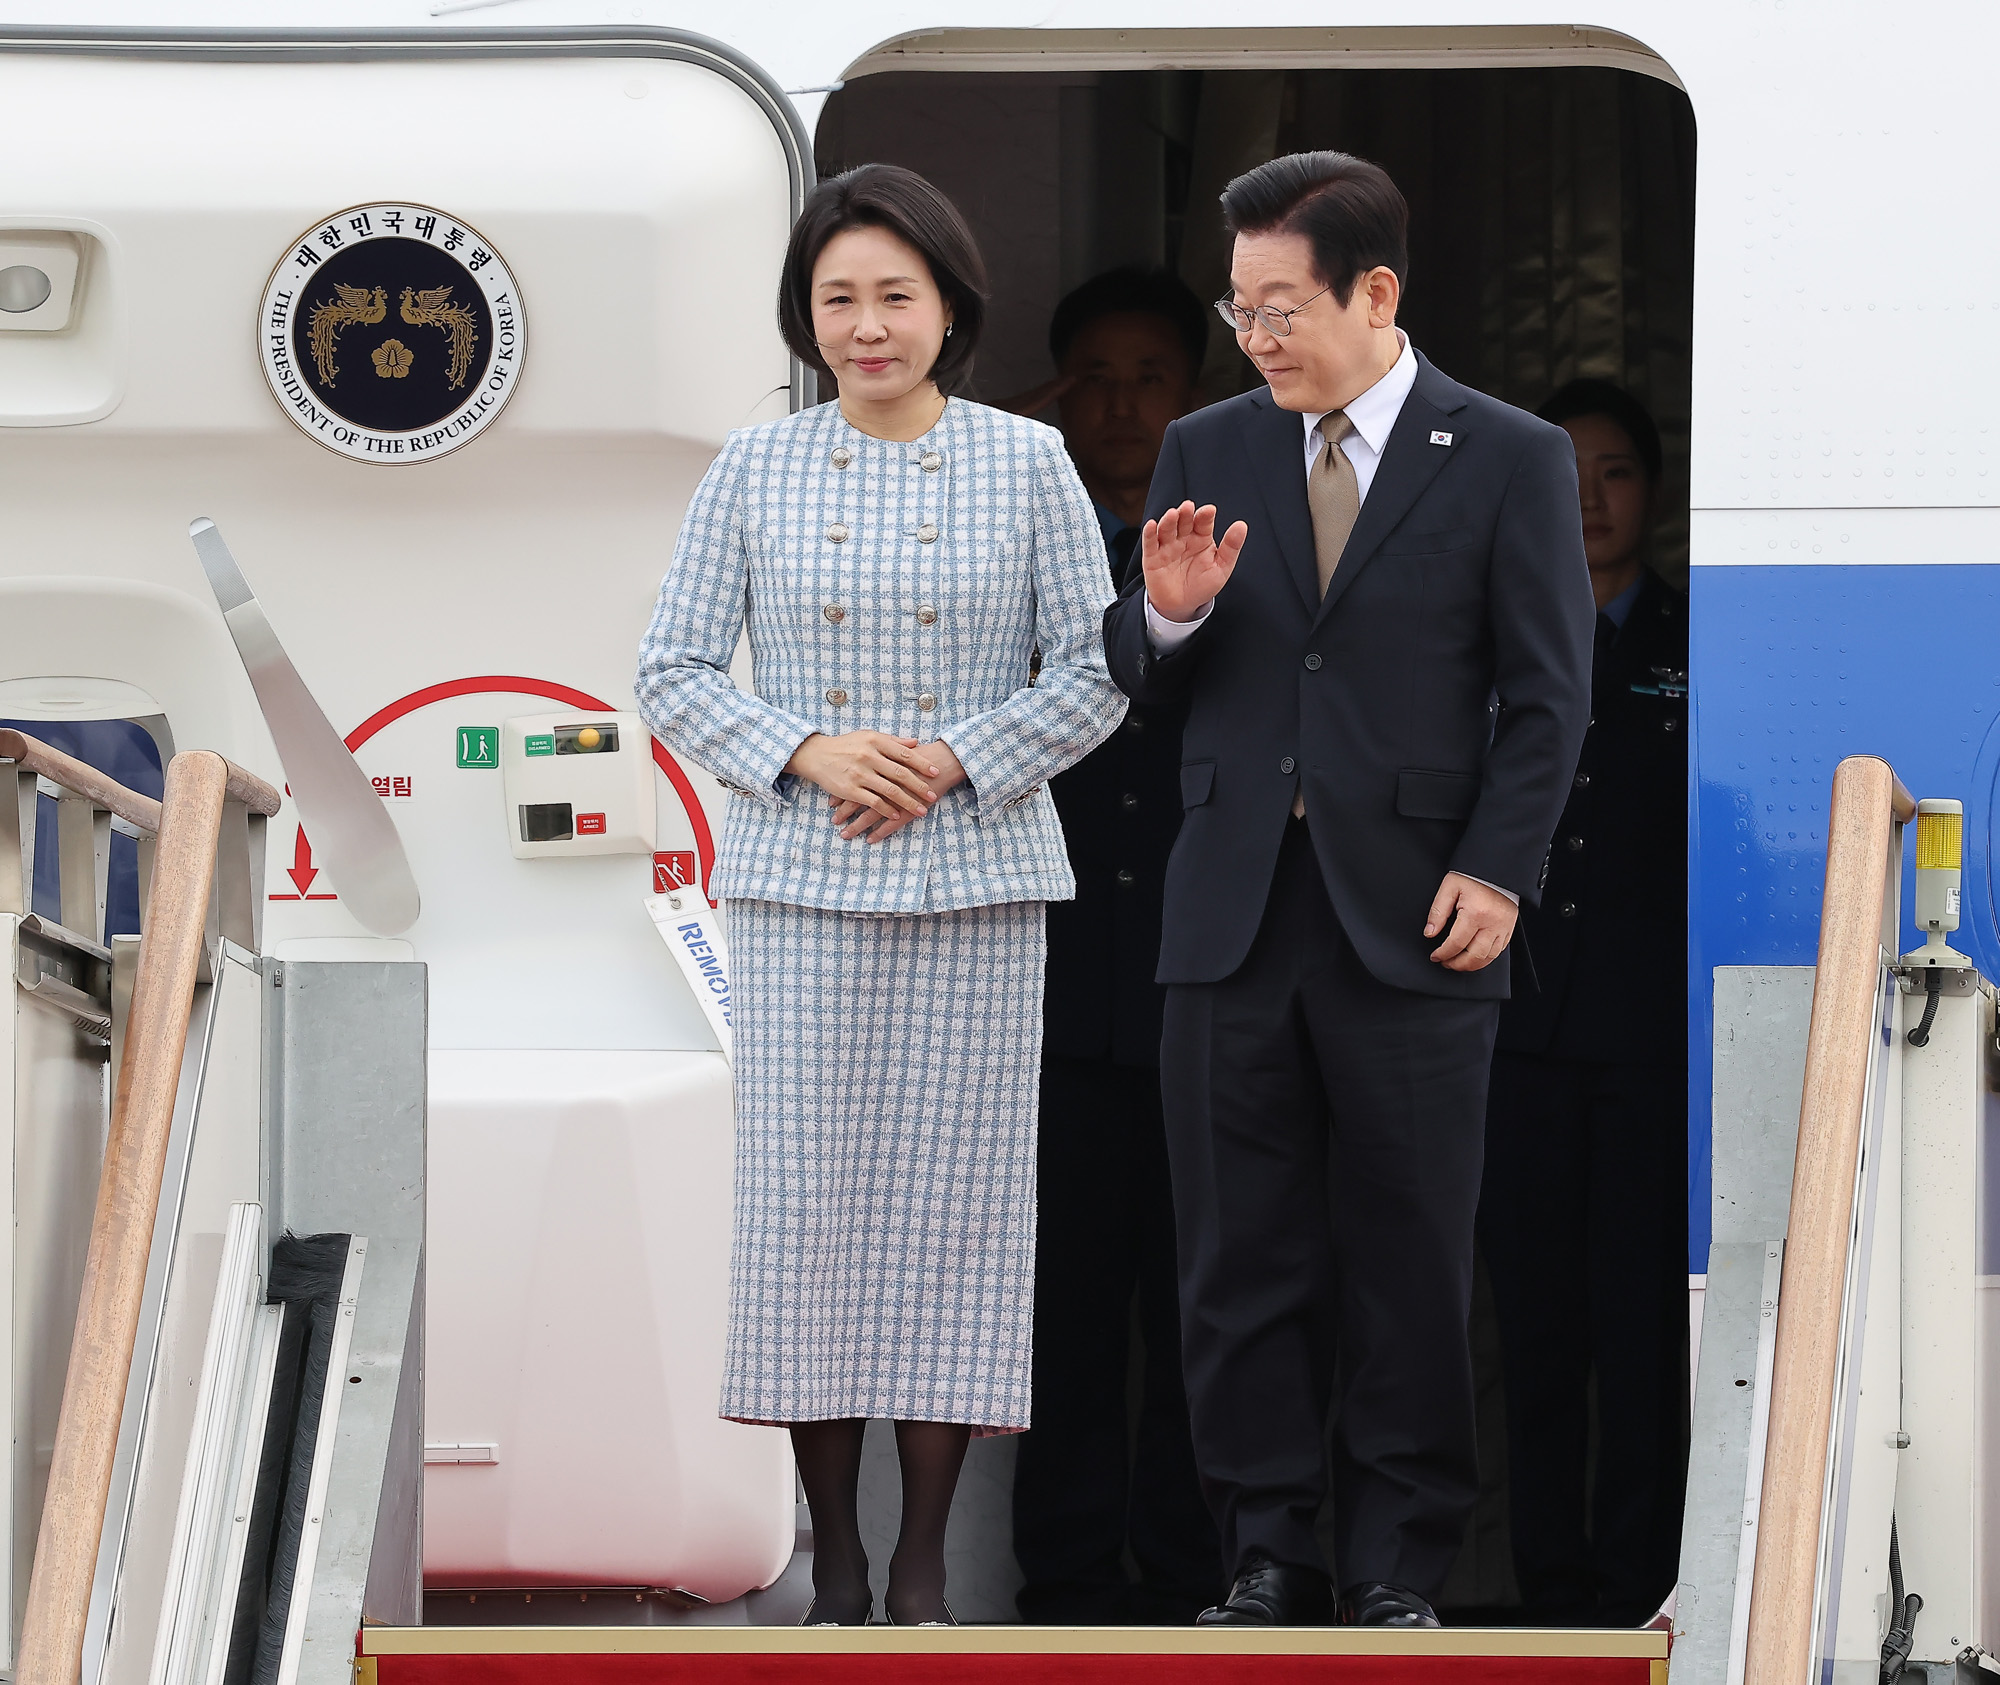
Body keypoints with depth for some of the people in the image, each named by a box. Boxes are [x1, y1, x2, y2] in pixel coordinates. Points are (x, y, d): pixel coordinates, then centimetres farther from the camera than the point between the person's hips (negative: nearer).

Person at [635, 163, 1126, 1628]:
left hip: (979, 885, 0)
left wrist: (959, 762, -10)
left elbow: (1097, 671, 3)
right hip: (803, 886, 0)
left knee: (954, 1203, -1)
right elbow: (676, 672, 5)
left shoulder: (1027, 464, 3)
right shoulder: (756, 470, 4)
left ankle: (926, 1563, 7)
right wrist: (806, 753, -10)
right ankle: (834, 1565, 6)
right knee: (809, 1203, -2)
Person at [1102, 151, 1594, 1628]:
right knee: (1243, 1259, 3)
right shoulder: (1206, 450, 10)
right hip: (1235, 920, 3)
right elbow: (1144, 685, 13)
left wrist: (1495, 873, -8)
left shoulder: (1509, 461, 1)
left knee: (1410, 1261, 2)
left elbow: (1547, 697, 1)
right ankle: (1272, 1554, 11)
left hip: (1412, 921, -3)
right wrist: (1168, 615, -9)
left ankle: (1399, 1565, 10)